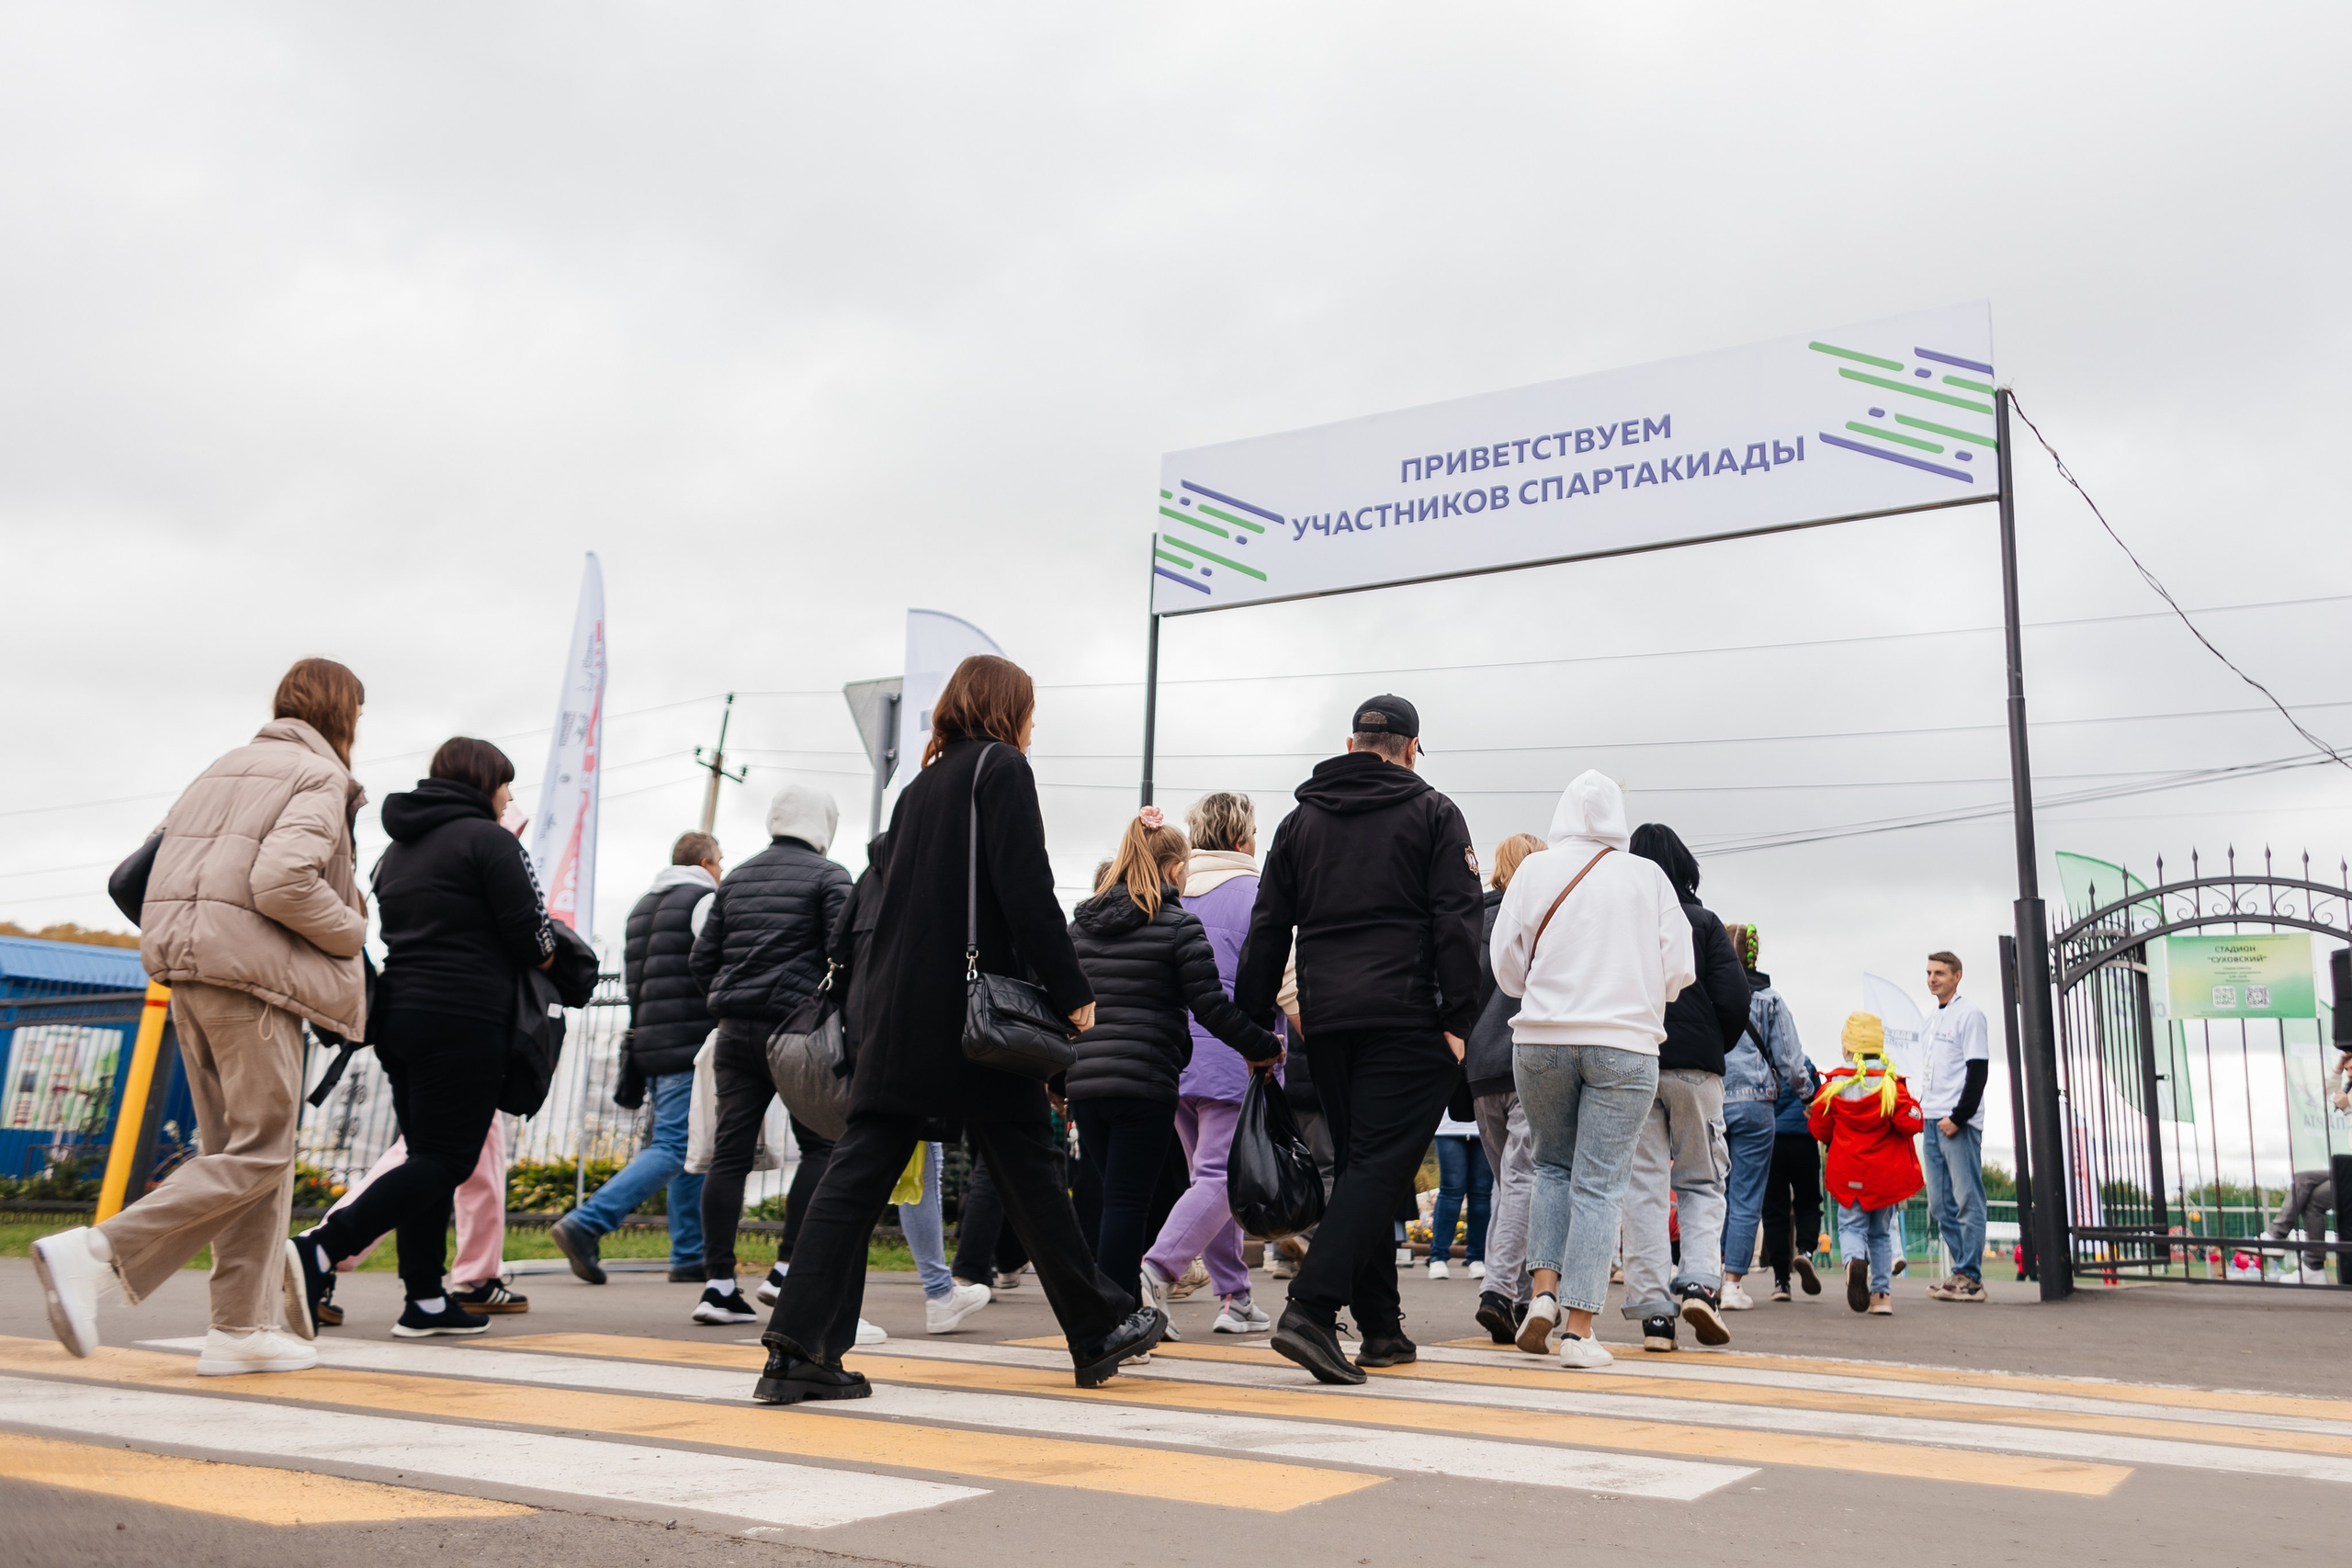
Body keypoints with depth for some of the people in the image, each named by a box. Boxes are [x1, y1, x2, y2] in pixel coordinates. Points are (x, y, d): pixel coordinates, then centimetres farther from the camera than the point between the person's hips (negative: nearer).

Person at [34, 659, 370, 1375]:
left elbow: (160, 863, 19)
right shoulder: (319, 778, -5)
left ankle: (243, 1327, 7)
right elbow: (282, 881, -19)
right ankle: (97, 1253, -15)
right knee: (259, 1153, -5)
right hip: (250, 973, -9)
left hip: (186, 967, 9)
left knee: (236, 1147, 9)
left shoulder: (226, 767, 22)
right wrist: (351, 931, -5)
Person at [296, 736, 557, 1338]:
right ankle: (323, 1248, -16)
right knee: (449, 1158, -4)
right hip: (463, 1018, -9)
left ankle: (425, 1300, 12)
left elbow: (406, 930, 20)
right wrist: (544, 954, 11)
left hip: (398, 1012, 9)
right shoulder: (487, 839, -6)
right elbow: (530, 935, -12)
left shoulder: (398, 848, 20)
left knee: (427, 1154, 12)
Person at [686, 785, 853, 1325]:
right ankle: (788, 1268, -3)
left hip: (736, 1033, 6)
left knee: (730, 1153, 4)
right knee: (820, 1144, 4)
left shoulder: (735, 879, 16)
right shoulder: (828, 876, -1)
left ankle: (718, 1283, 4)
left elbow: (701, 959, 15)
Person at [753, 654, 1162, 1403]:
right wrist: (1073, 993, -10)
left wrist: (873, 1002, 18)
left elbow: (894, 896, 17)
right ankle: (1102, 1329, 19)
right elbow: (1026, 891, -13)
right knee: (1026, 1167, 4)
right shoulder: (1001, 768, -3)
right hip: (973, 1011, -6)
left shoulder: (921, 785, 19)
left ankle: (797, 1350, -4)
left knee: (859, 1170, 2)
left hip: (895, 1011, 7)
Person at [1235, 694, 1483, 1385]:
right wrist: (1458, 1019, -6)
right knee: (1382, 1163, -8)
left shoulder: (1301, 820, 16)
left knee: (1358, 1162, 13)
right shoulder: (1434, 814, 5)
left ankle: (1381, 1327, 16)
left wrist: (1254, 1025, 15)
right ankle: (1310, 1310, -21)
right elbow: (1455, 922, -5)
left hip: (1325, 1018, 5)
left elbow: (1267, 932, 13)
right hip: (1406, 1016, -4)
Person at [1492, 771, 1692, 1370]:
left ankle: (1543, 1290, 6)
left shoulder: (1533, 871, 2)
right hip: (1625, 1045, -1)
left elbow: (1506, 967, 3)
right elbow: (1678, 971, 2)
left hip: (1541, 1040, 1)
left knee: (1552, 1165, 19)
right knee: (1599, 1183, 2)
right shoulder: (1648, 876, 2)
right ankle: (1579, 1328, -1)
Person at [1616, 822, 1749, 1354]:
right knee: (1702, 1182, 13)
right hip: (1695, 1068, 0)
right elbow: (1734, 999, -5)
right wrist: (1715, 1049, 12)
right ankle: (1698, 1283, -7)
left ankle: (1654, 1314, -1)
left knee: (1643, 1186, 3)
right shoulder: (1704, 921, 2)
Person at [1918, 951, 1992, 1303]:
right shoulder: (1933, 1019, 20)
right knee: (1940, 1203, 8)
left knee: (1967, 1201, -6)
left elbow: (1977, 1071, -12)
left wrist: (1958, 1117, -17)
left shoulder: (1969, 1014, -5)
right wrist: (1924, 1109, 14)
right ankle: (1965, 1270, 15)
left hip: (1959, 1124, -9)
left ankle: (1969, 1278, -4)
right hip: (1933, 1122, 9)